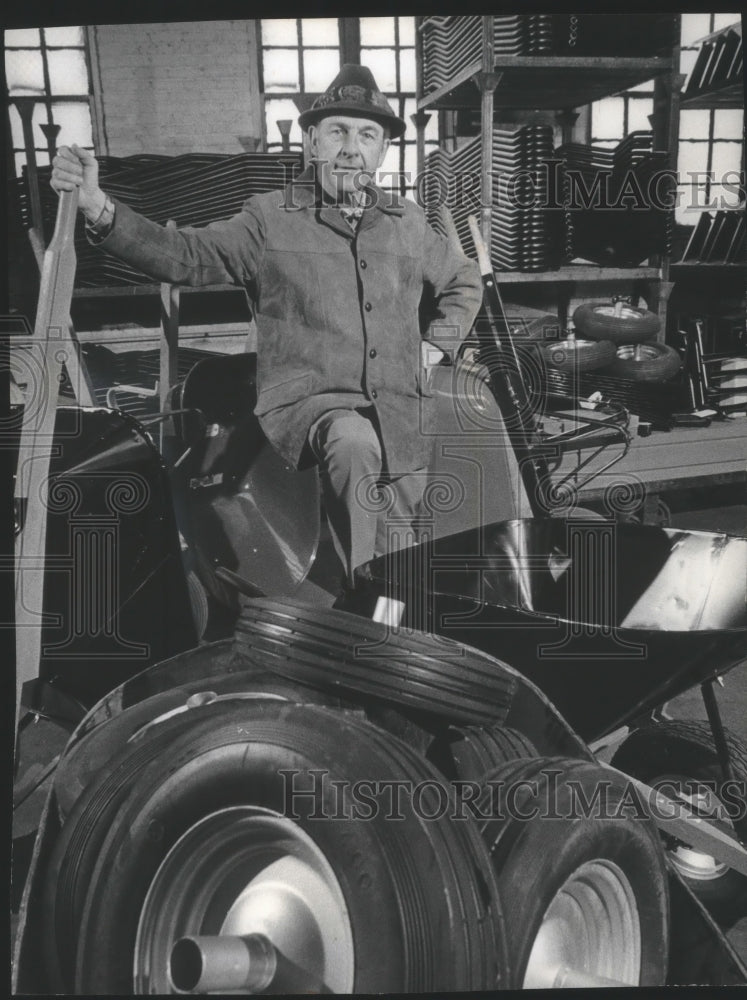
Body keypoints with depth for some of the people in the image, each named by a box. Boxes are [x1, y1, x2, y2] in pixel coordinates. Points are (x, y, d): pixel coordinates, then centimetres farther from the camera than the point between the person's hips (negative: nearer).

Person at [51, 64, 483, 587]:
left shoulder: (408, 221, 12)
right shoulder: (271, 219, 2)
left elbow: (465, 281, 29)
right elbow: (183, 255, -10)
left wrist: (435, 345, 13)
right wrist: (98, 208, -26)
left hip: (403, 421, 5)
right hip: (308, 402, -4)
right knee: (355, 443, -36)